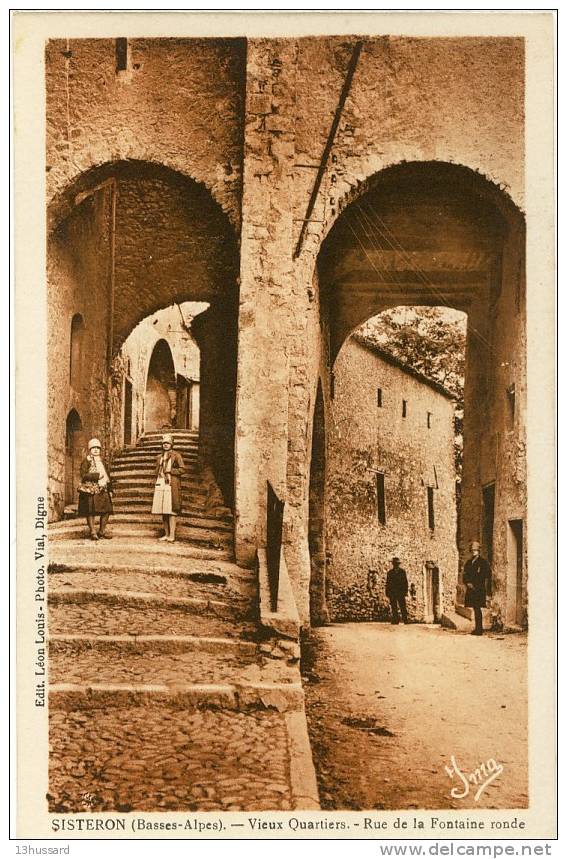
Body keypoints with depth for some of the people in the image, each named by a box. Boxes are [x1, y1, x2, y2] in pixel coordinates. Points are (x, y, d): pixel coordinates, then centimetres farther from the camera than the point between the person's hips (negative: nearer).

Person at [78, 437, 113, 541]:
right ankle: (93, 532, 3)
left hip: (103, 490, 5)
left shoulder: (102, 461, 18)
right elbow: (84, 475, -12)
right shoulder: (86, 461, 0)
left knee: (106, 510, -1)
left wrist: (110, 490, 15)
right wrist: (97, 476, -17)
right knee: (91, 511, -4)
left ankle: (102, 530, 12)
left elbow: (107, 476, 20)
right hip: (90, 490, -5)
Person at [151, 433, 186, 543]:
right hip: (160, 485, 6)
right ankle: (166, 534, 11)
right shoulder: (160, 457, 18)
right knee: (163, 511, 5)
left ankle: (172, 535, -9)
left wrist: (170, 470, -10)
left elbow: (182, 469, -6)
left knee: (171, 510, -9)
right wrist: (156, 484, 15)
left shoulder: (176, 456, 0)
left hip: (171, 486, -6)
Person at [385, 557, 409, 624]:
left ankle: (405, 620, -7)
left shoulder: (402, 571, 9)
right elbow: (387, 583, 11)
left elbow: (405, 582, 8)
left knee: (403, 607, -7)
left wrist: (405, 591, -2)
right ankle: (395, 620, 1)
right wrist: (387, 593, 4)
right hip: (392, 593, 1)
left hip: (401, 593, -1)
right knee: (394, 607, -1)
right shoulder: (390, 572, 11)